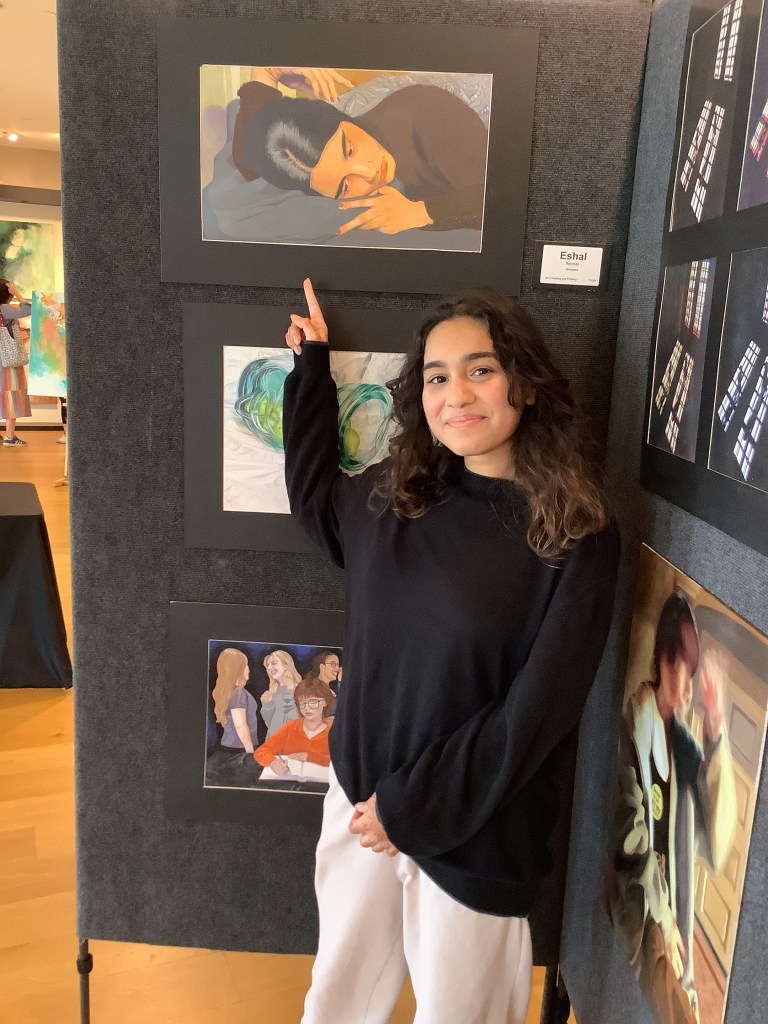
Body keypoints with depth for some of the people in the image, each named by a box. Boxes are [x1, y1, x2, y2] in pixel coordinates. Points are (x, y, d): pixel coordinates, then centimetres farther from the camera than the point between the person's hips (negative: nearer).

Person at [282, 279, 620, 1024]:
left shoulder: (576, 538, -17)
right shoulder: (394, 496, -3)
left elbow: (536, 714, -17)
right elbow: (311, 499, 17)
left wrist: (414, 808, -14)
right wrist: (311, 368, 13)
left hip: (472, 830, -4)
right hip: (359, 796, 4)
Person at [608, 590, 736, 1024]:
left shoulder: (686, 746, 7)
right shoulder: (634, 725, -10)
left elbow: (717, 846, -2)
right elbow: (631, 839, -12)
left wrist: (718, 735, -8)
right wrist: (659, 921, -8)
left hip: (673, 927, 5)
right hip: (638, 926, -5)